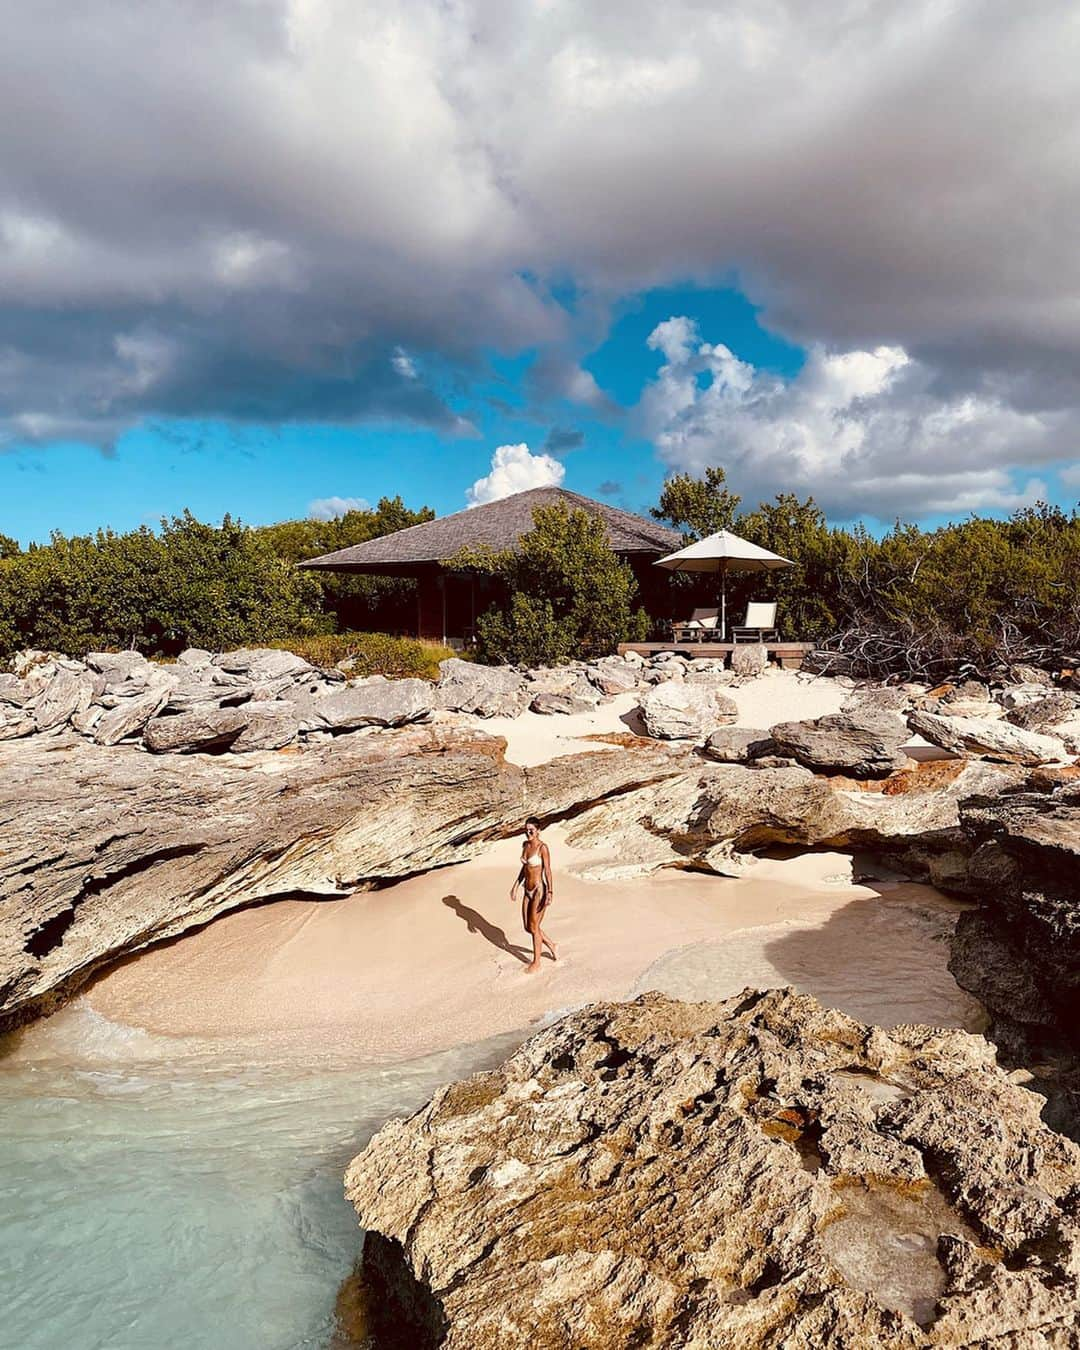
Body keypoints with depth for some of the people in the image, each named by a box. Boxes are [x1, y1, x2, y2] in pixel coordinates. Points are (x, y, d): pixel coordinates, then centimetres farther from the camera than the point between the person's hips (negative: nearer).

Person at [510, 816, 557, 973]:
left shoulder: (543, 847, -16)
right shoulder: (525, 844, 6)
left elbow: (548, 871, -17)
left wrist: (550, 893, -23)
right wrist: (516, 886, 15)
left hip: (539, 891, -8)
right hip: (528, 891, 8)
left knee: (534, 927, 3)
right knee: (527, 927, 14)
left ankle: (536, 962, 20)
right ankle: (551, 945, 36)